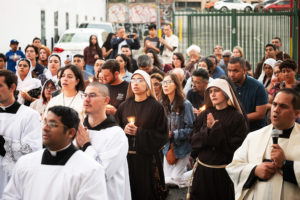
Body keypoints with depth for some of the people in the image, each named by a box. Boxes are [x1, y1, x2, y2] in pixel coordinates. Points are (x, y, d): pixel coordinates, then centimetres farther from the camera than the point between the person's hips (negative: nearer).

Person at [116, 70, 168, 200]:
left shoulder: (156, 107, -1)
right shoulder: (124, 106, 10)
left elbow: (162, 135, -6)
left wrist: (139, 133, -13)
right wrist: (124, 131, -9)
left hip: (147, 158, -3)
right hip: (126, 157, 3)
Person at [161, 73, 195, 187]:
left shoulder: (185, 104, -13)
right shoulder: (163, 105, 3)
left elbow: (191, 129, -15)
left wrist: (173, 134, -18)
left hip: (182, 147, -5)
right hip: (168, 147, 5)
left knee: (174, 180, -8)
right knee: (166, 179, 6)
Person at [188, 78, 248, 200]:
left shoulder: (237, 117, -7)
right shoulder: (204, 115, 5)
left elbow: (235, 147, -14)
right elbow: (193, 141, 1)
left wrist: (215, 128, -18)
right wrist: (207, 130, -16)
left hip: (224, 172, -4)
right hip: (202, 170, 4)